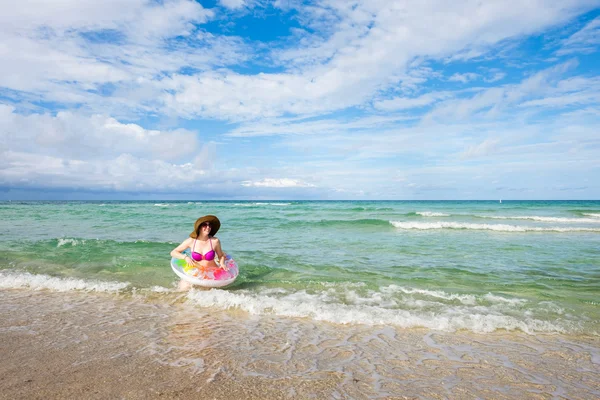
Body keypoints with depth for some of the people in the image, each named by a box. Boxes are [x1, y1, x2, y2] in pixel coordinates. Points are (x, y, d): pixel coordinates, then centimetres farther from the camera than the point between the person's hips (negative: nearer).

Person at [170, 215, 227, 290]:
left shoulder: (215, 241, -7)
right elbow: (173, 253, 1)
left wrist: (222, 264, -10)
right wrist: (185, 257, -16)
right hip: (196, 273, 0)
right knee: (184, 287, -21)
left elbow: (221, 256, 10)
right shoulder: (191, 241, -6)